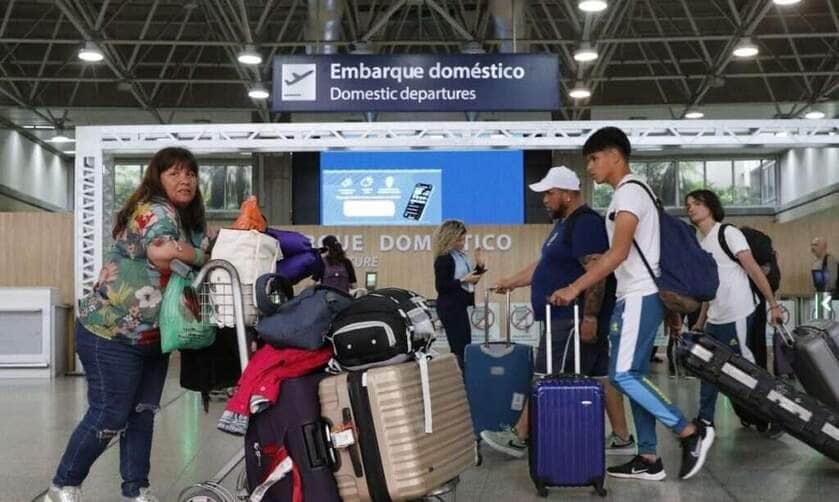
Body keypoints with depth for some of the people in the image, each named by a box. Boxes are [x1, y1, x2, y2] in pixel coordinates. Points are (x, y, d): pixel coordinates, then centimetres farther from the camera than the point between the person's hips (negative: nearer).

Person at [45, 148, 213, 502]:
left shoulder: (192, 221, 11)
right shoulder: (154, 212, -20)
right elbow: (162, 253, -39)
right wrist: (200, 255, -23)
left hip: (151, 337, 9)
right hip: (111, 334, -9)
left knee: (142, 413, 12)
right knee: (109, 415, -2)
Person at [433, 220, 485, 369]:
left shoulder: (461, 256, 13)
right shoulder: (443, 259, -11)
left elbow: (470, 281, 20)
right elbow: (440, 286, -17)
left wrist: (479, 265, 6)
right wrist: (463, 280, -21)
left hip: (460, 306, 9)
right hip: (450, 307, -9)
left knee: (465, 345, 8)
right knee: (459, 346, -12)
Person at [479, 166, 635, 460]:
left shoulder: (586, 223, -15)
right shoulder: (565, 224, 17)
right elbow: (544, 265, 25)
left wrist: (589, 318, -25)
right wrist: (511, 282, 24)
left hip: (574, 321, -10)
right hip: (566, 318, 10)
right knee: (601, 375, 11)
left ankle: (518, 439, 0)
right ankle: (622, 438, 16)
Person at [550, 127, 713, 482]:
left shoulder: (629, 192, -13)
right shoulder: (629, 193, 19)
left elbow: (618, 254, -21)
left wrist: (574, 289, -21)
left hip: (639, 297, -10)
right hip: (639, 296, 10)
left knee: (622, 375, -12)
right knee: (634, 375, 8)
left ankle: (691, 433, -7)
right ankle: (649, 458, 11)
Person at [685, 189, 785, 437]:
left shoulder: (728, 233, -8)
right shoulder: (701, 245, 15)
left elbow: (753, 270, -12)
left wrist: (773, 304, -16)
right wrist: (700, 322, 19)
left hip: (736, 316, -8)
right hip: (715, 319, 8)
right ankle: (705, 421, 21)